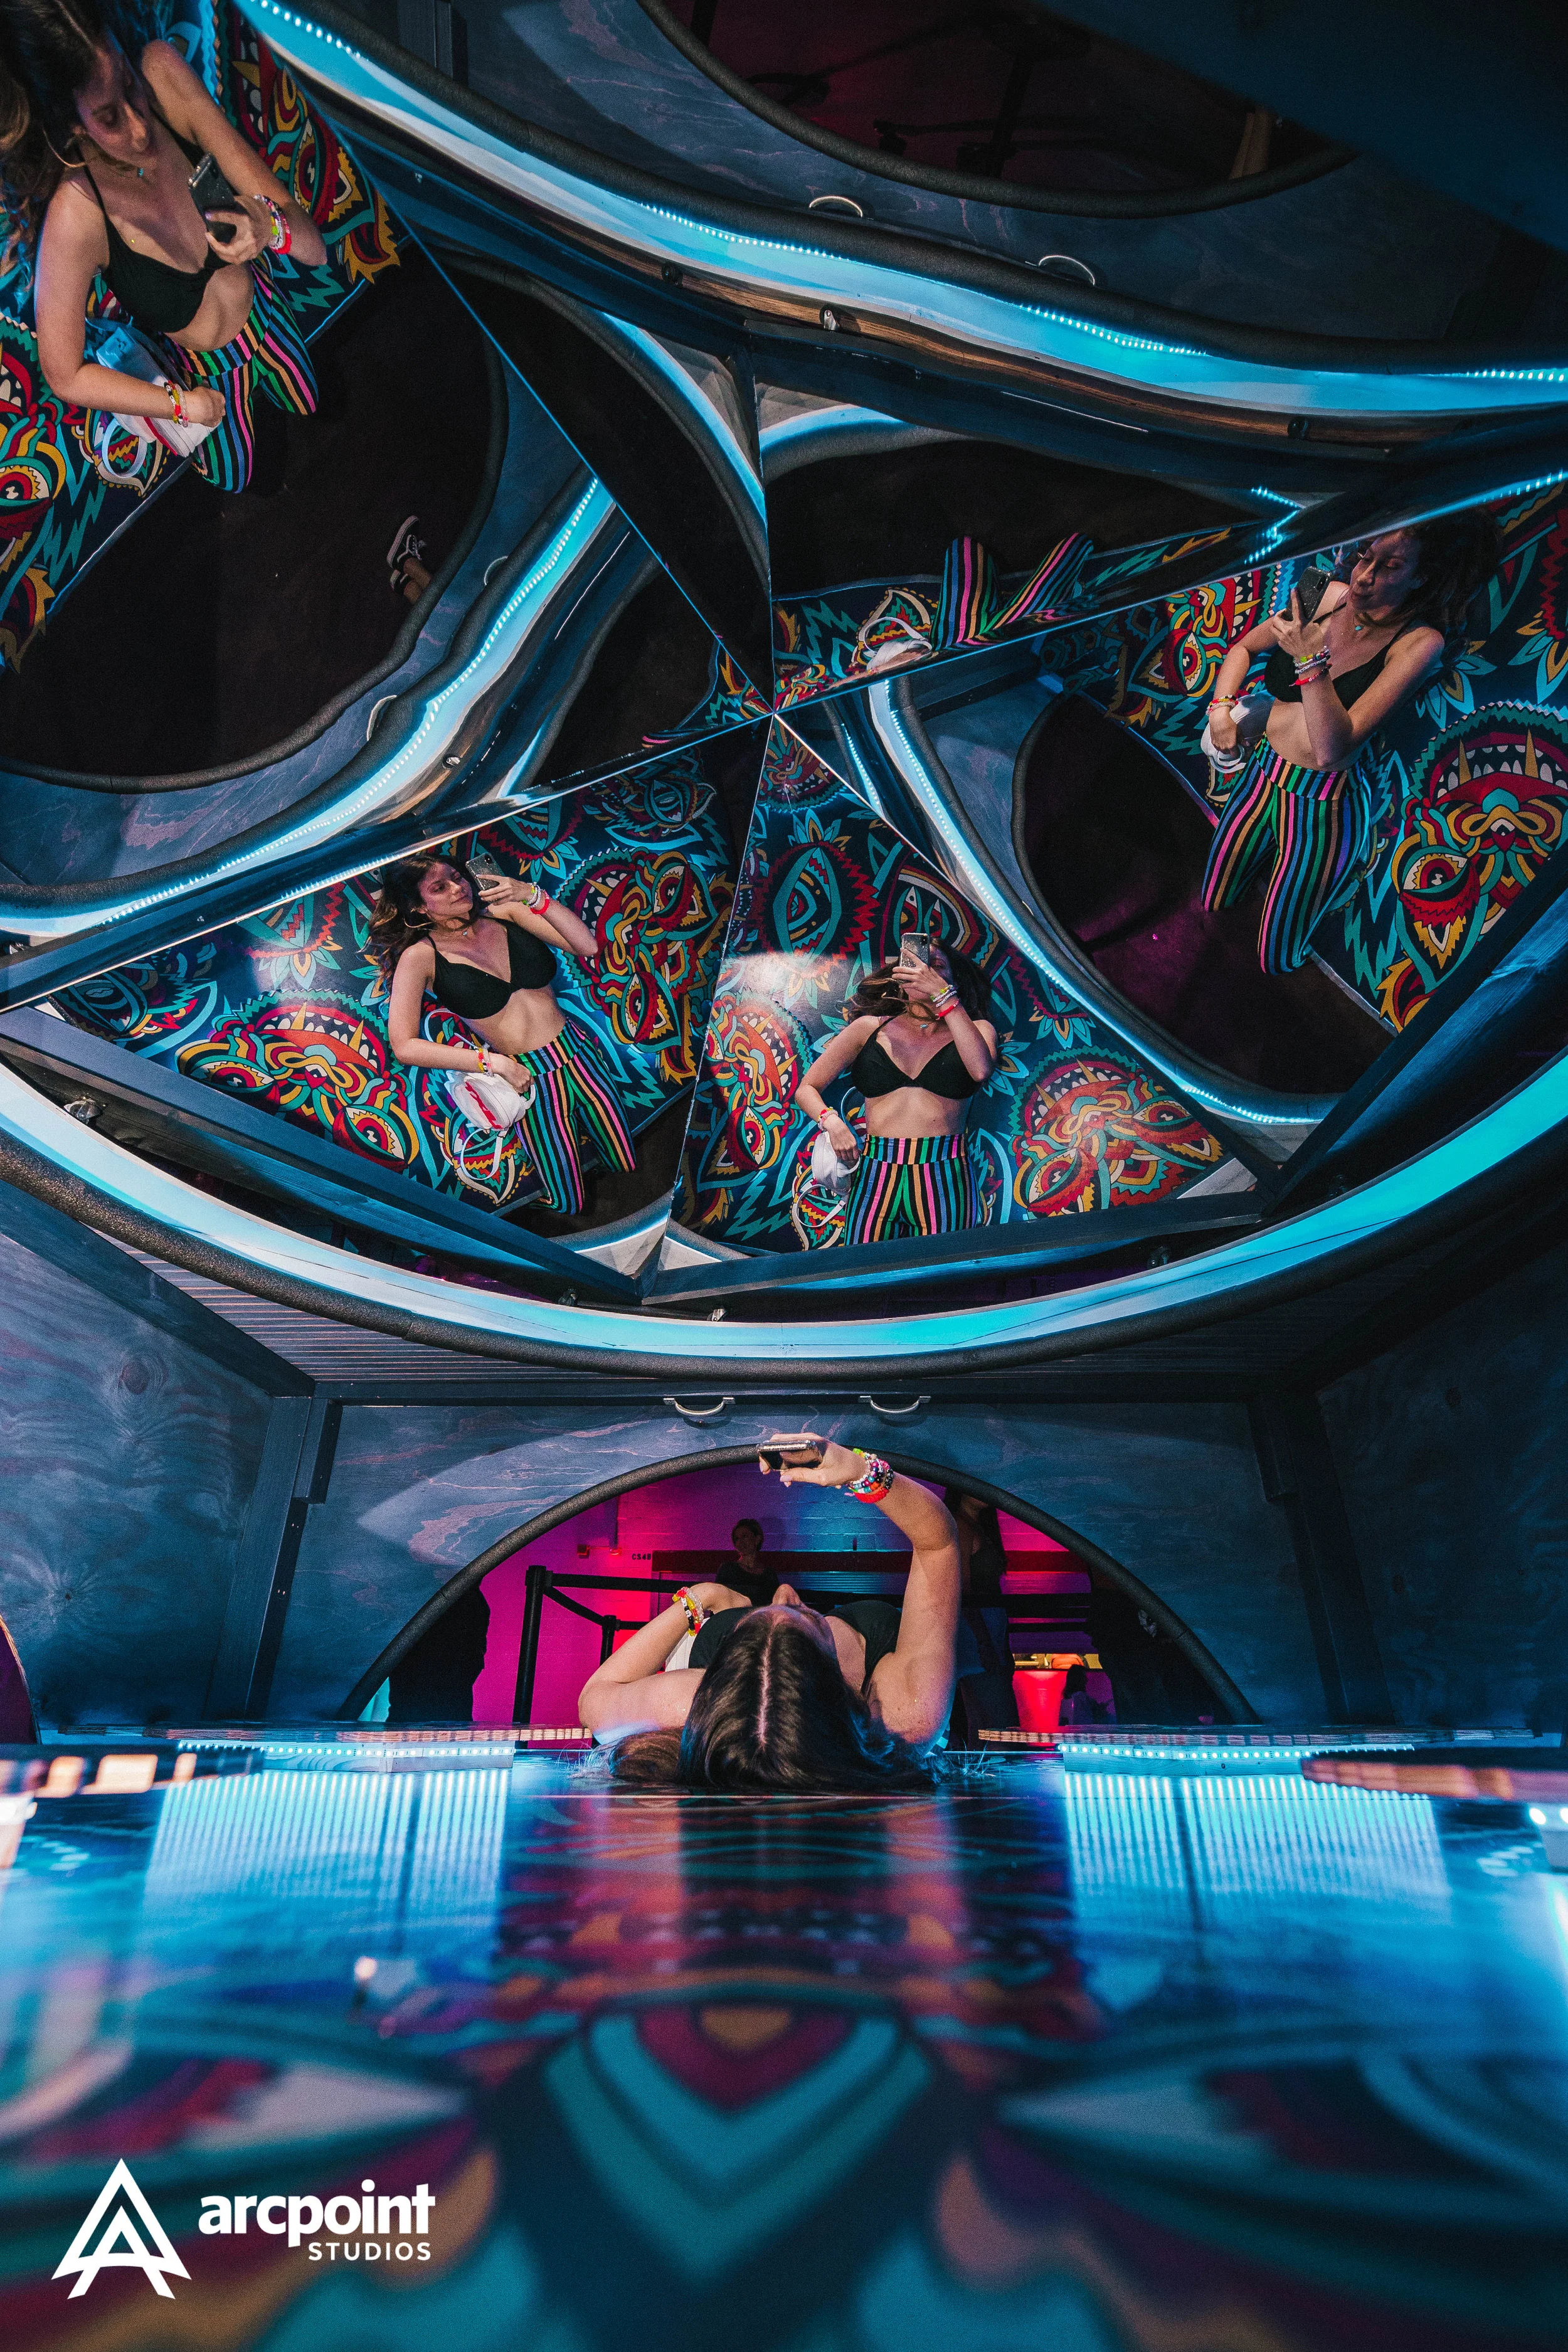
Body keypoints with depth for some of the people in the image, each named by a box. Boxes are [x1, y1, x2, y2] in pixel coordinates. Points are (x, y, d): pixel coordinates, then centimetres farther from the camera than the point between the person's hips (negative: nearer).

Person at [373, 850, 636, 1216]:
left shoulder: (505, 912, -1)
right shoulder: (420, 956, -10)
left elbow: (588, 946, -9)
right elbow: (404, 1046, -16)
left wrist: (534, 896, -22)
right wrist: (493, 1060, -21)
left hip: (578, 1050, 3)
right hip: (529, 1077, -3)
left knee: (627, 1166, 14)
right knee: (568, 1206, 6)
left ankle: (577, 1130, 45)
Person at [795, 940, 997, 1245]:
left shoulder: (974, 1029, 12)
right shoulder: (869, 1027, 13)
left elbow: (981, 1069, -13)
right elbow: (806, 1089, 15)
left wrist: (942, 993, -10)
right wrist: (830, 1120, -7)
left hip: (944, 1175, 0)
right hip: (875, 1175, 1)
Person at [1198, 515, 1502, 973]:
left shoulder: (1418, 642, -18)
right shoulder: (1331, 597, -4)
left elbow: (1332, 749, -28)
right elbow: (1244, 648, 13)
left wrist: (1312, 660, -31)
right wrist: (1222, 707, -3)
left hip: (1324, 802, -5)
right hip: (1264, 773, 5)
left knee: (1278, 961, 6)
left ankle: (1349, 871, 30)